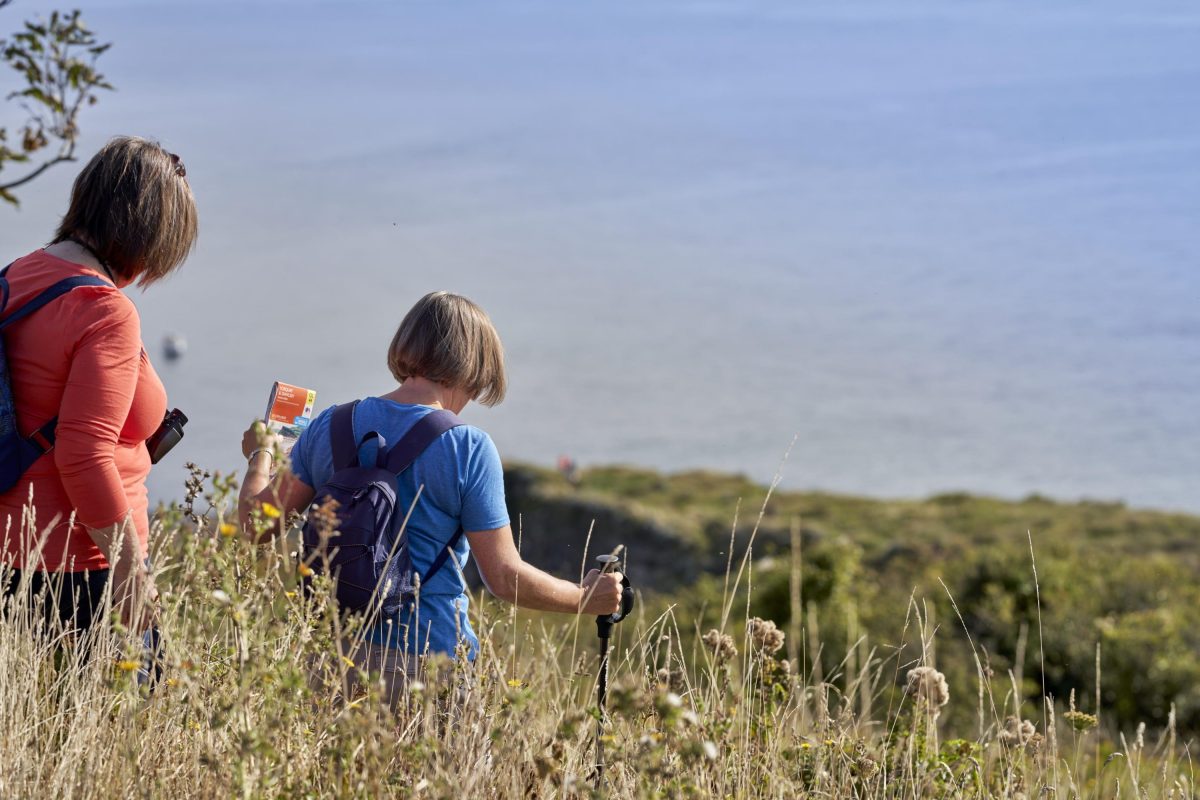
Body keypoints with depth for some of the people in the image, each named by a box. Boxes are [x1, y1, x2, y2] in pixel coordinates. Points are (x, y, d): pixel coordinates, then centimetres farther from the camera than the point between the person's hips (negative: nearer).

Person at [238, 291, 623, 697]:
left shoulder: (331, 426, 2)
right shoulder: (470, 449, -10)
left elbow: (258, 523, 8)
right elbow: (504, 577, -10)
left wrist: (261, 455, 28)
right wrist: (586, 598, 5)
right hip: (428, 657, -4)